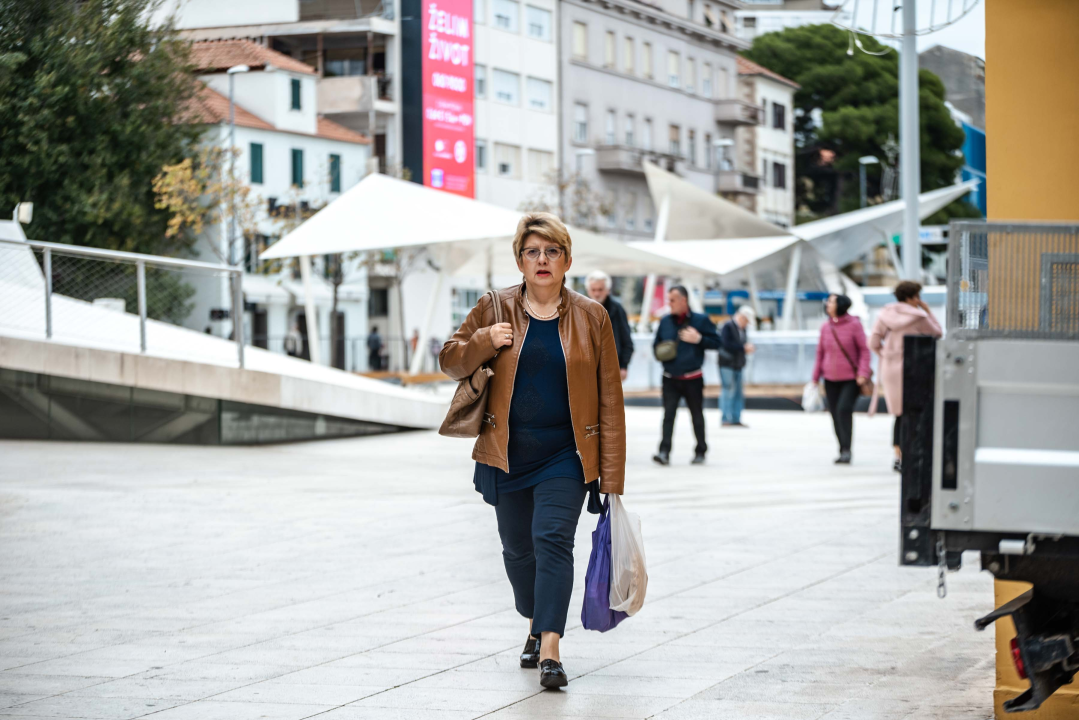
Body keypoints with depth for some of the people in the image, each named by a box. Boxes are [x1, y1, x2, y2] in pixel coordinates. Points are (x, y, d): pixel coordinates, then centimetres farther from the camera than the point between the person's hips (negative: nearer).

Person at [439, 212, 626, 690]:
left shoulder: (590, 318, -1)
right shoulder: (494, 310, 1)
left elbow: (609, 398, -1)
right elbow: (450, 361, 10)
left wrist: (611, 476, -6)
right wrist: (484, 342, -14)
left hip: (566, 454, -2)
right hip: (507, 453, 3)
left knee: (553, 539, -17)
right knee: (517, 547, 13)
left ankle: (550, 650, -22)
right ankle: (536, 627, 38)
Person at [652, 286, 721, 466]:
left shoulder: (700, 320, -2)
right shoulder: (665, 321, 8)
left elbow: (716, 342, -3)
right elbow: (656, 344, 19)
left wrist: (698, 339, -18)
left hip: (692, 379, -2)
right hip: (670, 378, 2)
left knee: (697, 416, 9)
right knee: (668, 415, -9)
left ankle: (700, 451, 22)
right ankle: (664, 452, -15)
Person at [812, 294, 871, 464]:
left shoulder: (854, 324, -8)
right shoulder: (825, 327, 4)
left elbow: (864, 350, -5)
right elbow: (820, 353, 12)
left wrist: (863, 373, -14)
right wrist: (816, 377, 11)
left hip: (851, 378, -5)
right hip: (831, 379, 5)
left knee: (844, 409, -21)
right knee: (835, 414, 4)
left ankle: (846, 450, -17)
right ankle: (843, 451, 15)